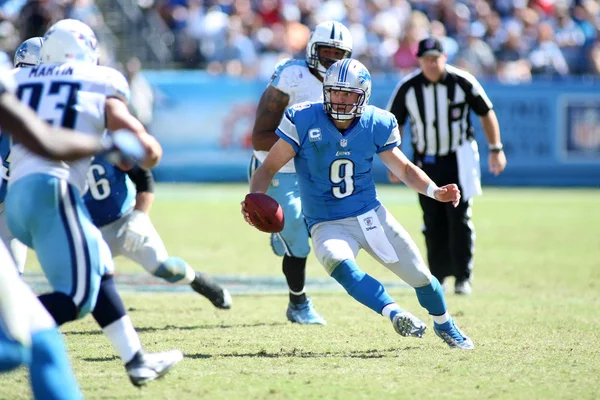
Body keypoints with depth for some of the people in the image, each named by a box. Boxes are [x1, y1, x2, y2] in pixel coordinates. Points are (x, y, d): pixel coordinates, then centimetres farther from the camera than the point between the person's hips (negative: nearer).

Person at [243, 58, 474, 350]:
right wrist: (255, 199, -29)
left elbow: (404, 168, 9)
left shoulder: (376, 125, -5)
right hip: (327, 225, -3)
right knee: (340, 266, -36)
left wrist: (435, 191, -8)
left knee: (420, 276, 7)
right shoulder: (303, 121, -13)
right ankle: (395, 314, -46)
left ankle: (444, 324, 36)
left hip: (372, 215, 3)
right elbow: (269, 167, -9)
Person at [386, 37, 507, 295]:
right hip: (426, 162, 2)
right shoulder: (407, 88, -7)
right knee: (433, 223, 4)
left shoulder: (463, 82, -10)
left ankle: (463, 277, -4)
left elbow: (486, 113, 2)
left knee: (460, 219, -8)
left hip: (458, 159, -2)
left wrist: (496, 149, 1)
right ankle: (438, 277, 16)